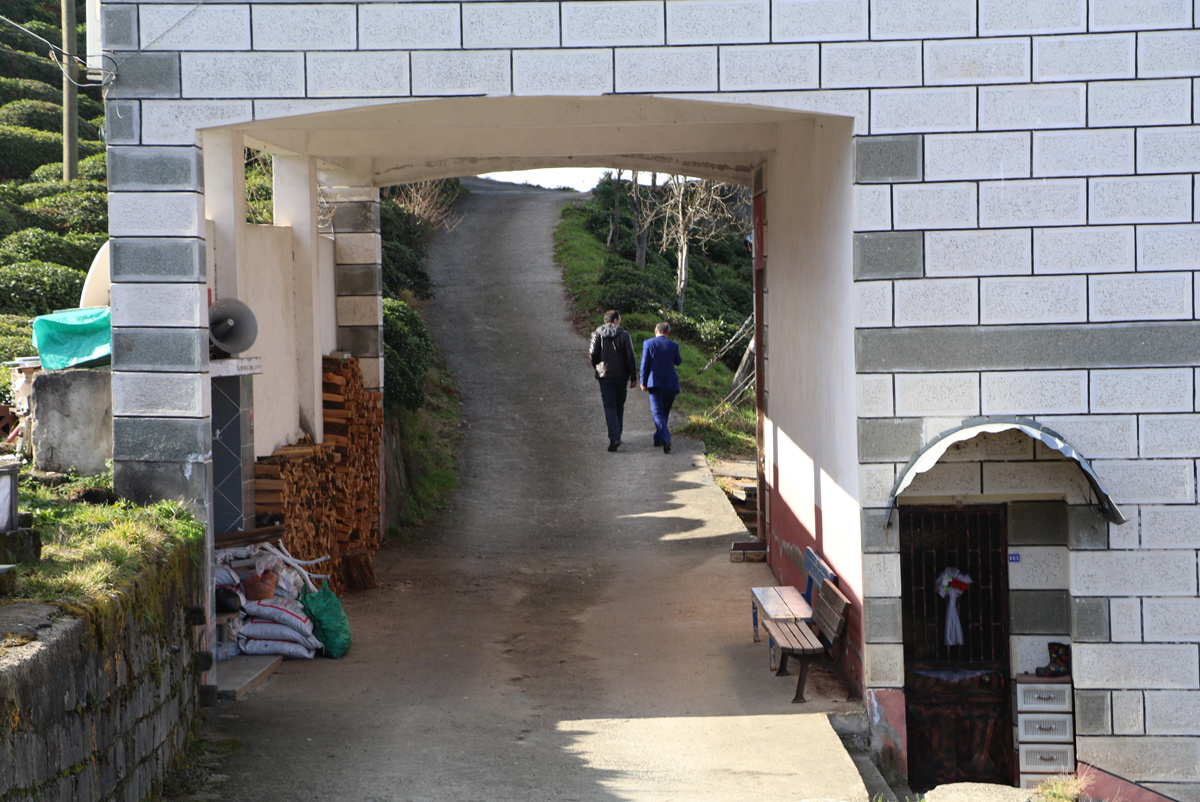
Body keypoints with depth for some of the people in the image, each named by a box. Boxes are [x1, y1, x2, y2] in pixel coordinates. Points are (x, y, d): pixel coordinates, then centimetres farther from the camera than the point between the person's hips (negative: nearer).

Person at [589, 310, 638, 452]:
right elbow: (631, 357, -5)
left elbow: (592, 353, -7)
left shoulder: (597, 335, 1)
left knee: (609, 407, -3)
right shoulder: (624, 335, -1)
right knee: (619, 406, 15)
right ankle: (616, 436, 22)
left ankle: (614, 438, -18)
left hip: (605, 376, -1)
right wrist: (633, 377, 0)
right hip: (621, 376, 1)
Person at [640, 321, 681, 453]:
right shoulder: (673, 346, 2)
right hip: (671, 384, 2)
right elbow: (678, 362, 18)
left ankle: (665, 438, -27)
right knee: (665, 412, 18)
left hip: (655, 383, -2)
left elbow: (644, 364, -4)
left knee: (657, 413, -6)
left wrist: (643, 383, 2)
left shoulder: (648, 343, -1)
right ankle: (658, 438, 26)